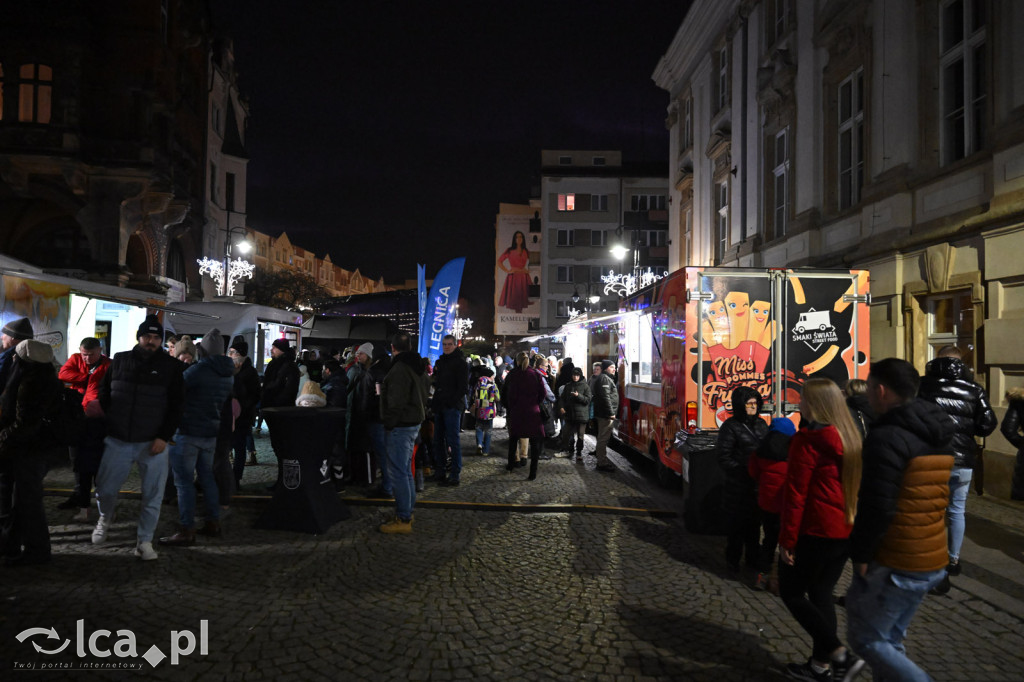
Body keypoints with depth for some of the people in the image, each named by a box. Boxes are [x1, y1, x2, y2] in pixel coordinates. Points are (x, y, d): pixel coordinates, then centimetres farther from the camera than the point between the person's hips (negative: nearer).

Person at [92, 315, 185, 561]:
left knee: (153, 496, 2)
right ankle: (105, 519, 39)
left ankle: (145, 541, 17)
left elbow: (177, 405, -2)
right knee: (104, 489, 7)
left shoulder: (171, 367, -1)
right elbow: (103, 395, 15)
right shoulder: (120, 361, 6)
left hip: (153, 443, -2)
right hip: (117, 441, 2)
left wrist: (164, 437, -10)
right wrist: (103, 427, 7)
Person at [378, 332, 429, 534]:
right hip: (414, 422, 10)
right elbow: (425, 393, 19)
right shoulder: (418, 368, 12)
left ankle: (403, 520, -2)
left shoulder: (399, 369, -19)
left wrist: (389, 423, -14)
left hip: (401, 426, -10)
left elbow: (397, 402, -23)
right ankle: (407, 511, 29)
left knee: (398, 472, -5)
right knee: (405, 470, 19)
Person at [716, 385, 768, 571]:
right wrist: (742, 470, -17)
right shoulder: (730, 426, -8)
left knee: (755, 521, 14)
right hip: (738, 485, -6)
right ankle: (733, 560, 18)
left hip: (758, 484, 6)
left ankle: (752, 557, 28)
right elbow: (723, 457, -10)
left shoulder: (761, 424, 11)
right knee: (736, 522, 4)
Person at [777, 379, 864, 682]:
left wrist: (787, 539, -13)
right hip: (847, 531, 8)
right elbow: (855, 485, 13)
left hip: (816, 532, -8)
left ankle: (840, 654, -1)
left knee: (792, 592, 6)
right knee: (821, 592, 17)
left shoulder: (807, 440, -18)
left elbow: (795, 493, -18)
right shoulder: (850, 437, 6)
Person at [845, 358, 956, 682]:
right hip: (932, 561, 9)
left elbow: (877, 507, -25)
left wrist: (861, 554, -13)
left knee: (866, 639, 5)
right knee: (890, 638, 20)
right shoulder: (937, 437, 9)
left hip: (892, 565, -9)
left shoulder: (887, 437, -20)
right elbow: (936, 497, 16)